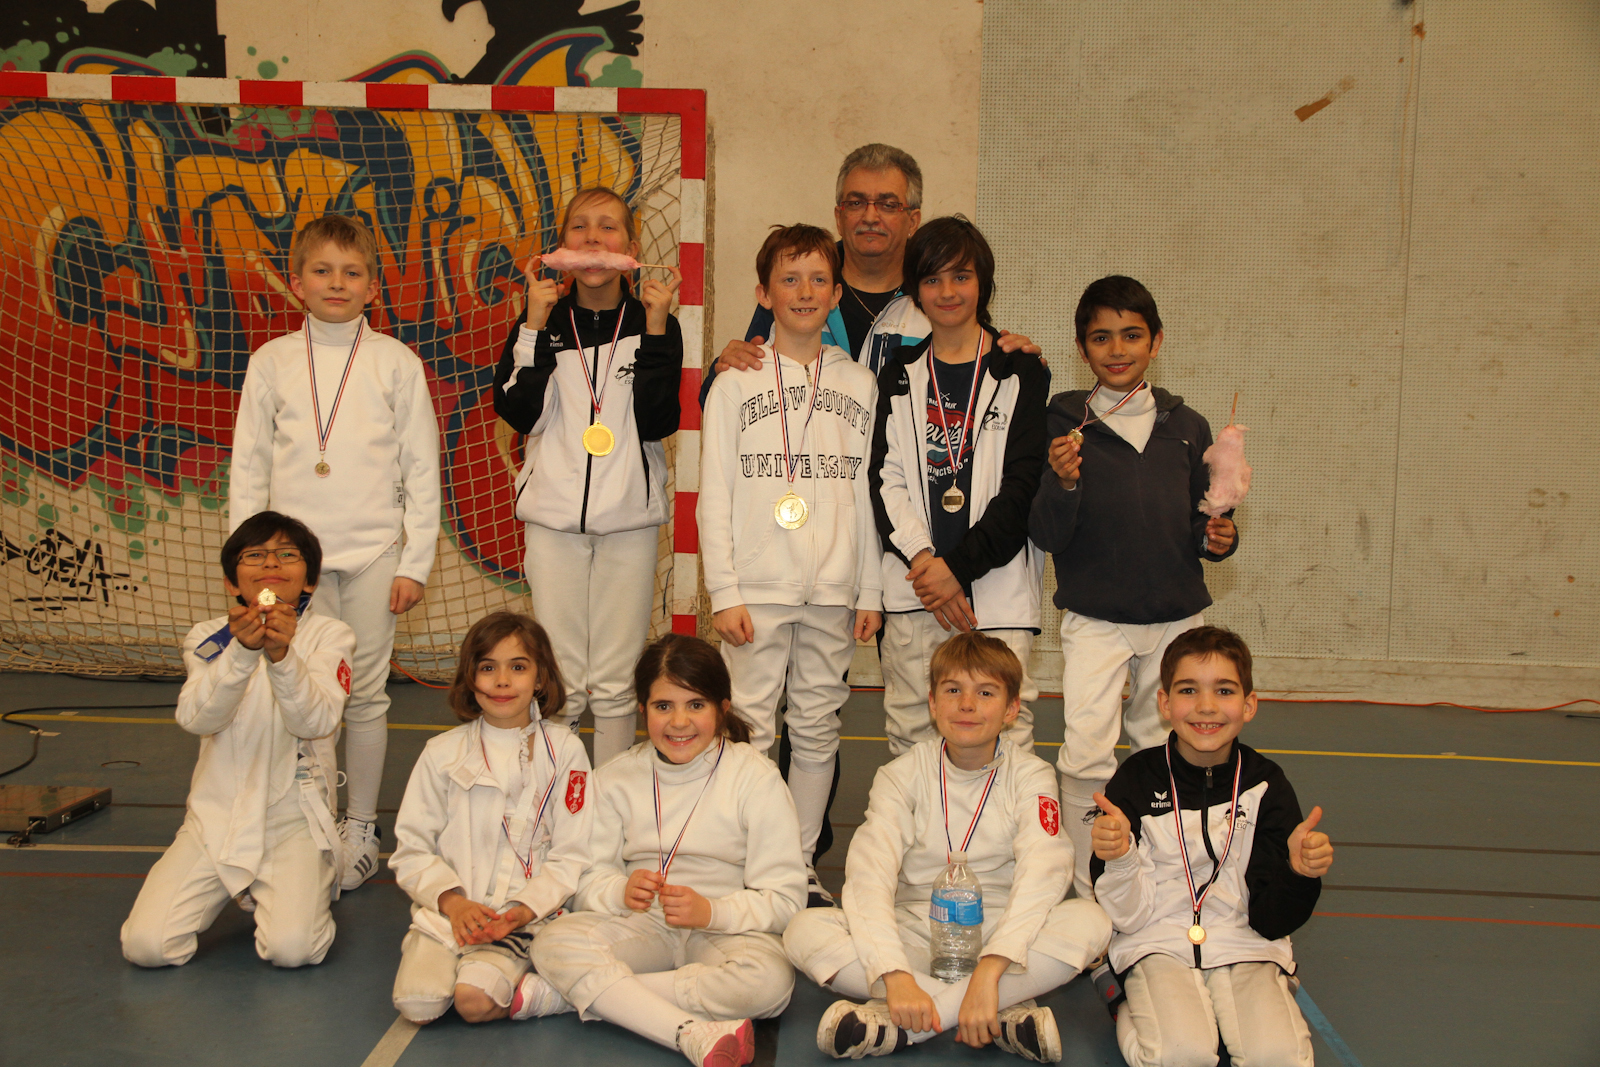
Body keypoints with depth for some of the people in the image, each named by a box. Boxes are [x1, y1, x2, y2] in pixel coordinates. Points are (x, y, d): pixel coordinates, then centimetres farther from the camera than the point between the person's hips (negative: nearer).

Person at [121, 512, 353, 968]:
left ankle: (309, 882, 12)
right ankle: (224, 886, 18)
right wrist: (242, 651, -32)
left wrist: (282, 654, -34)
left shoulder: (328, 635, -2)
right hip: (218, 814, 2)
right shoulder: (209, 636, 2)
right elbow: (196, 717, -16)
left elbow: (317, 721, -18)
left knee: (291, 948, -23)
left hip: (294, 816, -2)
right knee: (146, 945, -12)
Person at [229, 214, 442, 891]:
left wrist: (415, 563, -2)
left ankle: (360, 828, 19)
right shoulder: (271, 363, 4)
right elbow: (248, 468, 7)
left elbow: (422, 469, 2)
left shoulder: (396, 362, 1)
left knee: (366, 695, 6)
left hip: (374, 555, -1)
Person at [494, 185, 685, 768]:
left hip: (629, 520, -1)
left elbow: (658, 422, -9)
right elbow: (519, 413, -7)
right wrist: (536, 322, -11)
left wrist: (656, 329, -14)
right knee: (560, 681, 3)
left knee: (615, 684, 3)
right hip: (554, 516, 1)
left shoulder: (652, 319, 3)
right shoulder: (543, 318, 6)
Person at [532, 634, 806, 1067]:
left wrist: (711, 911, -23)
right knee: (554, 943, -27)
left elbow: (784, 898, -7)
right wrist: (622, 891, -21)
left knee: (770, 979, -35)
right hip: (642, 927, 2)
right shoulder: (615, 779, 8)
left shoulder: (756, 778, -2)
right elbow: (588, 881, 2)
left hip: (726, 930, -2)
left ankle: (594, 992, -24)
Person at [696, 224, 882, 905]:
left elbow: (869, 494, 10)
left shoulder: (860, 385, 9)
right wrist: (724, 592, -7)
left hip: (832, 591, 2)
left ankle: (801, 864, 19)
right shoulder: (735, 383, 3)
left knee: (817, 729, 8)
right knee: (749, 729, -1)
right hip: (757, 589, -2)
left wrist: (870, 592, 6)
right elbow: (714, 496, 0)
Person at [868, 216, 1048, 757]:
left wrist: (958, 565, -12)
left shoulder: (1022, 373, 4)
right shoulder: (899, 376, 14)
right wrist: (922, 560, -10)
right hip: (913, 591, 3)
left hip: (997, 587, -3)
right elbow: (884, 477, 5)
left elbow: (1024, 485, -4)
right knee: (910, 737, 6)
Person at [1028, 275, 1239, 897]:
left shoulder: (1186, 426, 7)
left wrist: (1219, 539, -6)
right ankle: (1092, 898, -1)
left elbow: (1202, 526, 16)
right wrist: (1064, 483, -25)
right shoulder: (1063, 425, -2)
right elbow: (1046, 536, -7)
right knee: (1085, 758, -13)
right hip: (1094, 620, -3)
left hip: (1177, 618, 3)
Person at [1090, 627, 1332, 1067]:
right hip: (1158, 944, -1)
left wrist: (1298, 874, -20)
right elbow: (1129, 916, -4)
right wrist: (1119, 860, -24)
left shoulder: (1266, 785, 1)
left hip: (1245, 947, 2)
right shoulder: (1137, 781, -3)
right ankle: (1135, 1013, 1)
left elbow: (1271, 922, 0)